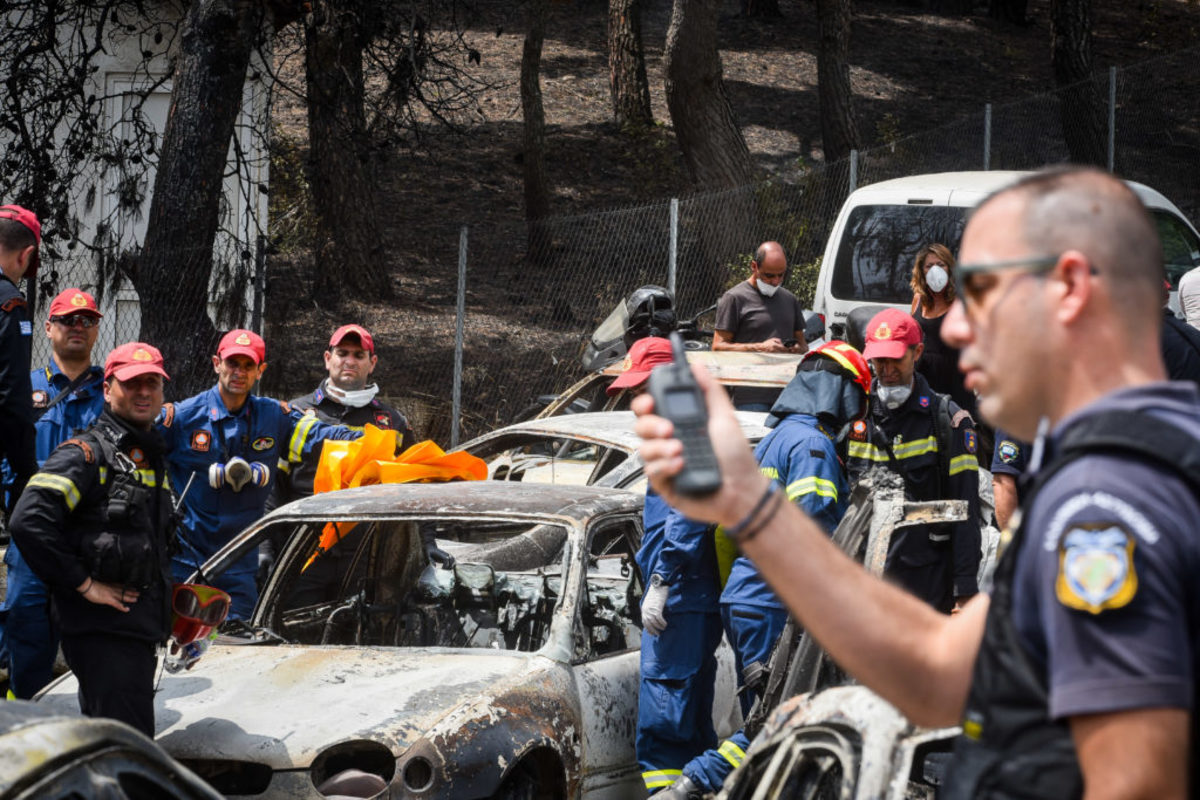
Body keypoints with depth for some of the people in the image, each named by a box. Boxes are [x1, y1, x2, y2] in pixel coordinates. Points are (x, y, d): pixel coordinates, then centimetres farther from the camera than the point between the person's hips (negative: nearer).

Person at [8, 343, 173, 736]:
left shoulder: (152, 457, 20)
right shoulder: (86, 454, -9)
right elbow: (30, 522, -22)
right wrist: (84, 585, -19)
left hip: (140, 627, 9)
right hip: (102, 629, -9)